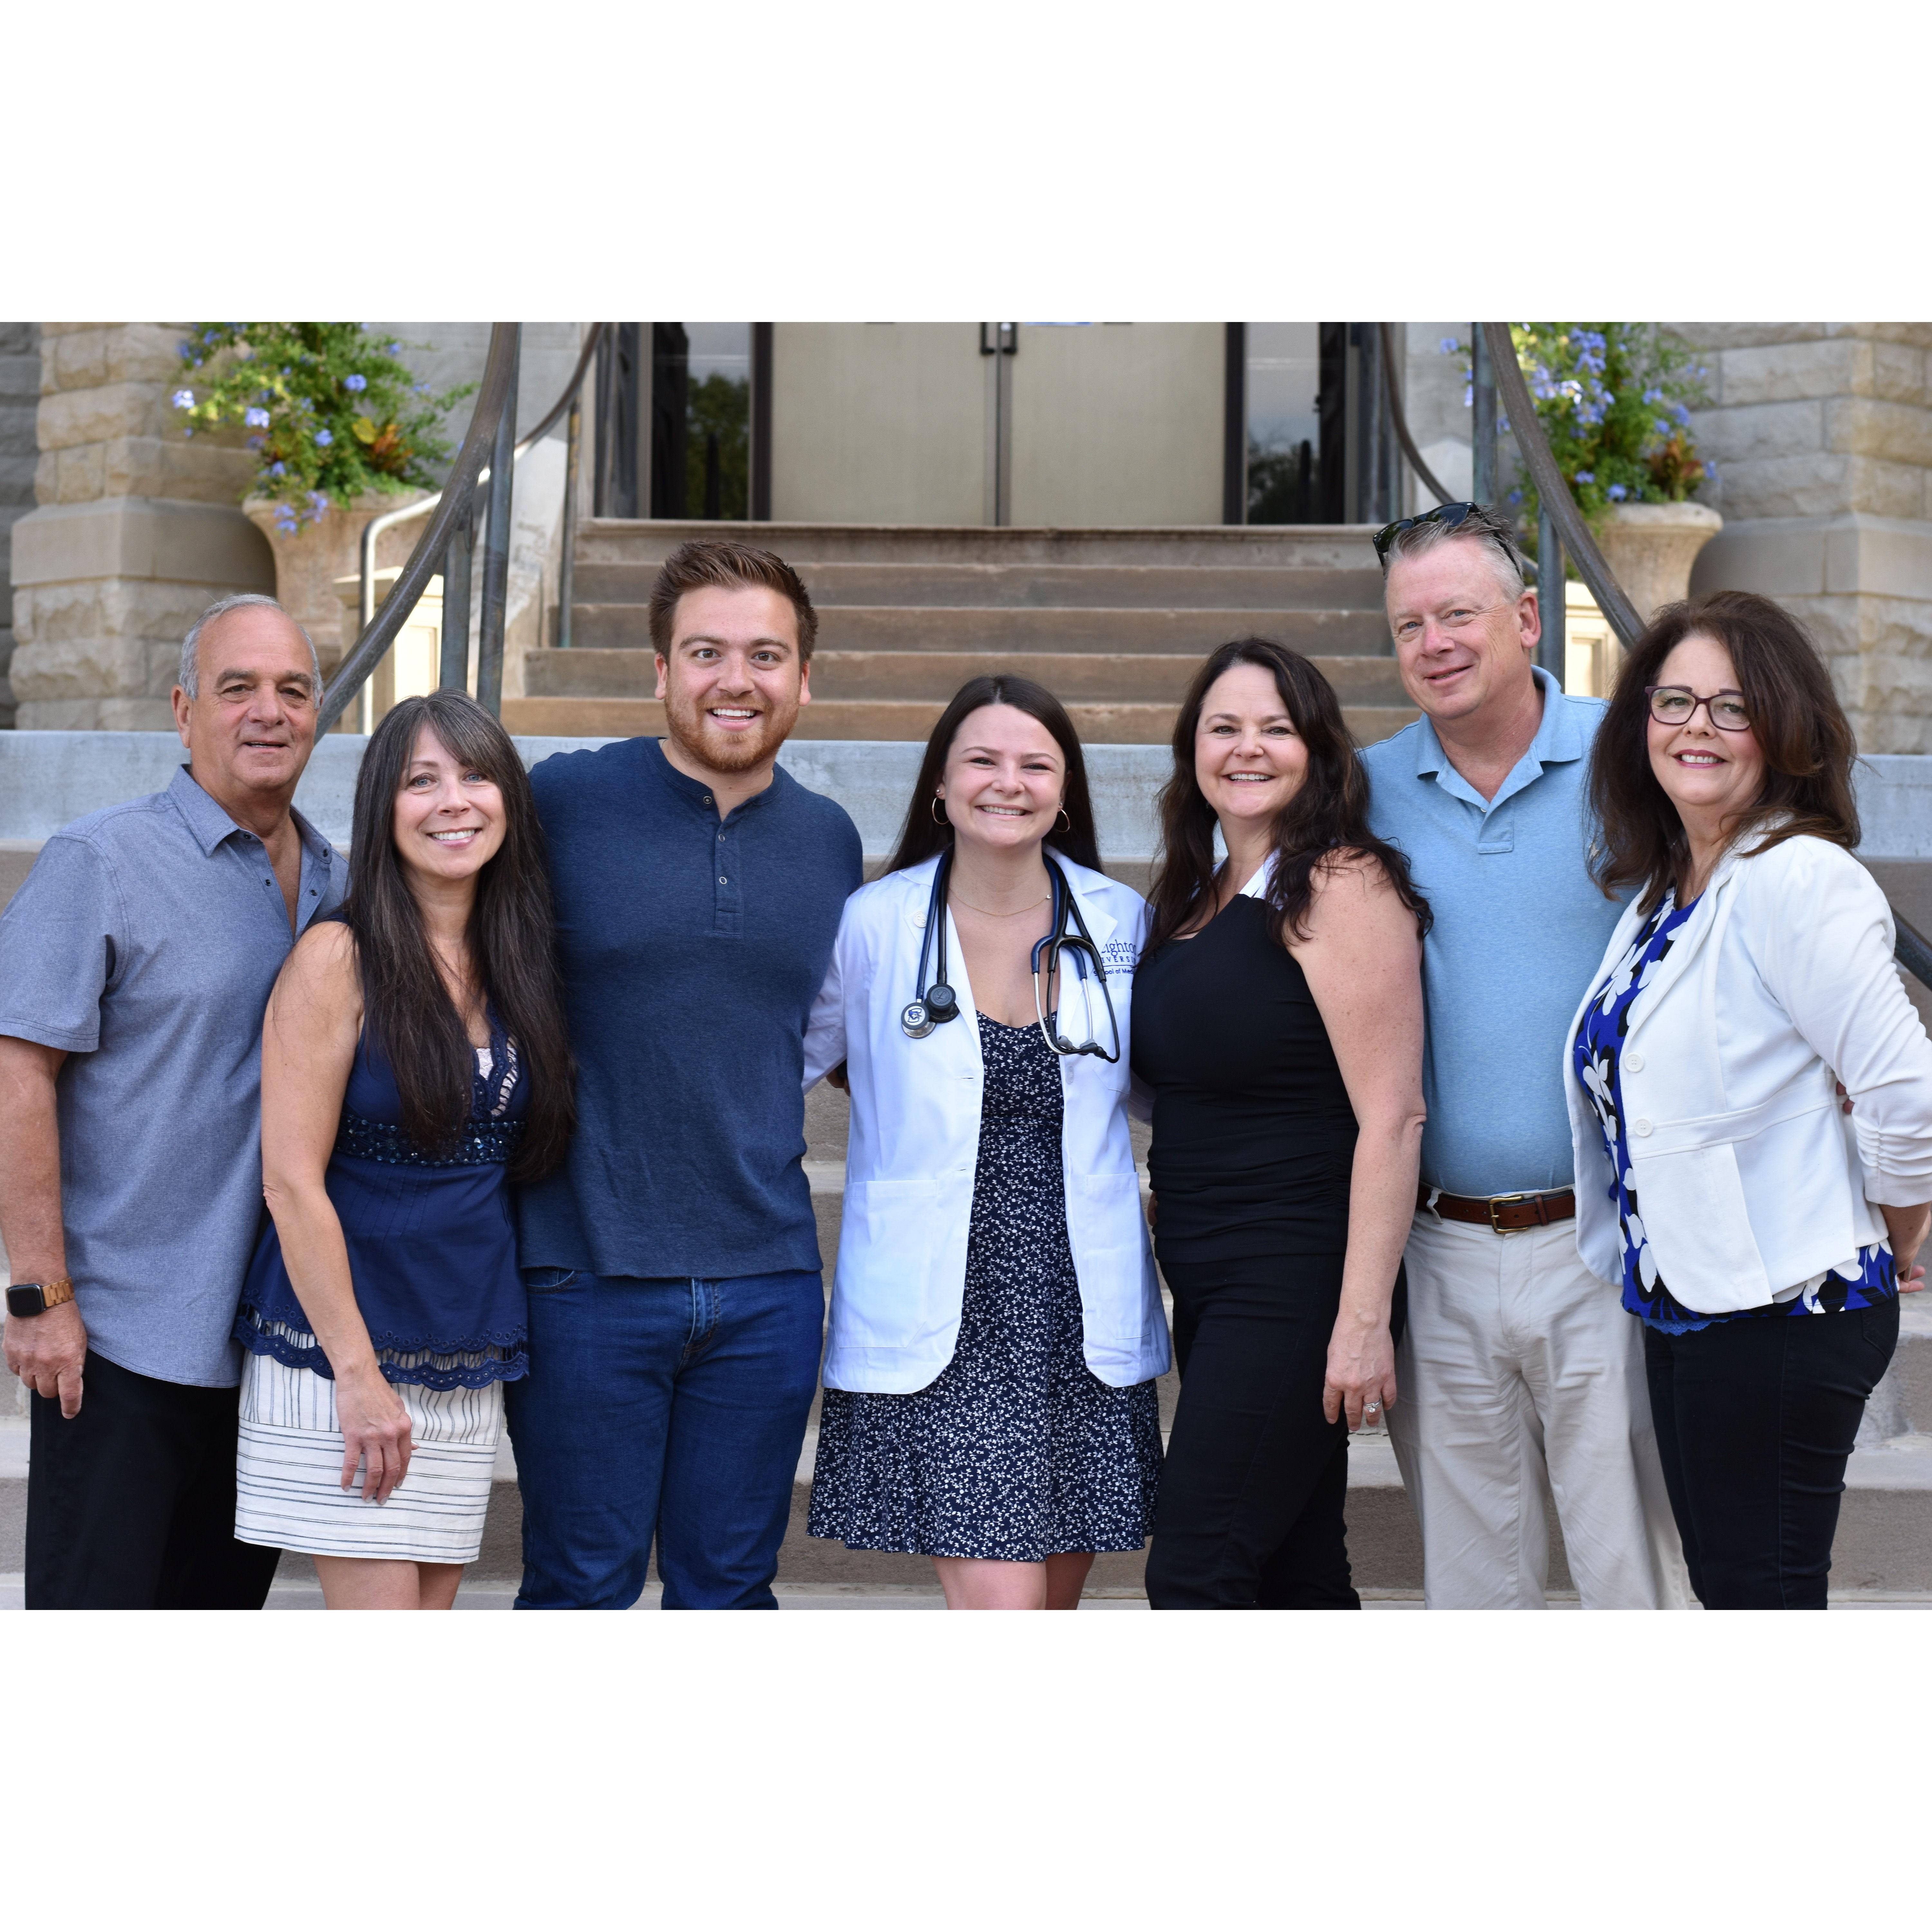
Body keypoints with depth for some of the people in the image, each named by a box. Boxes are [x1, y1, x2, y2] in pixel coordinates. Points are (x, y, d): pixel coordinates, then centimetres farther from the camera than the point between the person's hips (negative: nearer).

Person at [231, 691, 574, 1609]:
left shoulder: (515, 965, 9)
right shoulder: (338, 959, -9)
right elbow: (291, 1180, -12)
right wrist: (359, 1373, -14)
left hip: (468, 1362, 6)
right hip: (339, 1349, -6)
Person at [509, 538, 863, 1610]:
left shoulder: (829, 838, 8)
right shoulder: (561, 799, -6)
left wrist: (765, 1116, 12)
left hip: (768, 1283, 4)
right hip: (586, 1273, -3)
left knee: (730, 1589, 12)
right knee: (581, 1590, 5)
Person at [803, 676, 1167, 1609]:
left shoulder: (1121, 921, 4)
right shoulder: (874, 924, -3)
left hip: (1083, 1317, 3)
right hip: (936, 1321, -3)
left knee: (1052, 1607, 10)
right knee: (1000, 1611, -12)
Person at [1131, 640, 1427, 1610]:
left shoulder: (1341, 888, -12)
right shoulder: (1196, 901, 14)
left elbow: (1391, 1120, -17)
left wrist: (1365, 1319, -21)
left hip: (1295, 1292, -8)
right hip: (1209, 1292, 8)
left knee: (1194, 1575, -10)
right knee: (1294, 1574, 13)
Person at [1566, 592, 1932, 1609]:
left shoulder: (1798, 880, -17)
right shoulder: (1661, 889, 11)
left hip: (1782, 1316, -9)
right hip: (1684, 1306, 9)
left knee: (1761, 1595, 0)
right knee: (1723, 1583, 17)